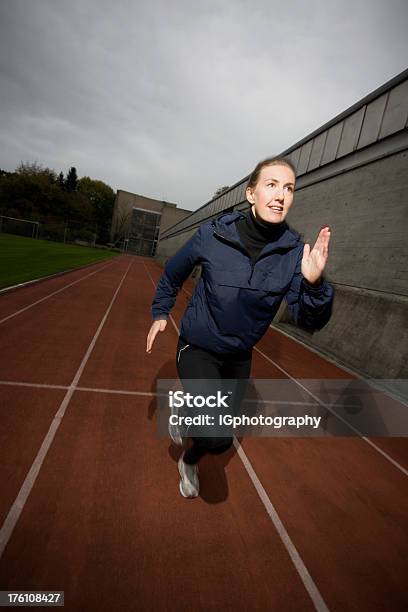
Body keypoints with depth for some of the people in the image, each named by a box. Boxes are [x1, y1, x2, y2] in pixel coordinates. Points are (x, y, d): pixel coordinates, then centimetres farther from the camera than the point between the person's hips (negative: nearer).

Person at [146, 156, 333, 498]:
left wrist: (313, 284, -35)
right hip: (198, 348, -3)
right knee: (219, 440, -18)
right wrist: (160, 313, 0)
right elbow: (173, 274, 0)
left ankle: (189, 462, 58)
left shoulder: (294, 251, -15)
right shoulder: (212, 234, -19)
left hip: (240, 357, 4)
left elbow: (310, 322, -17)